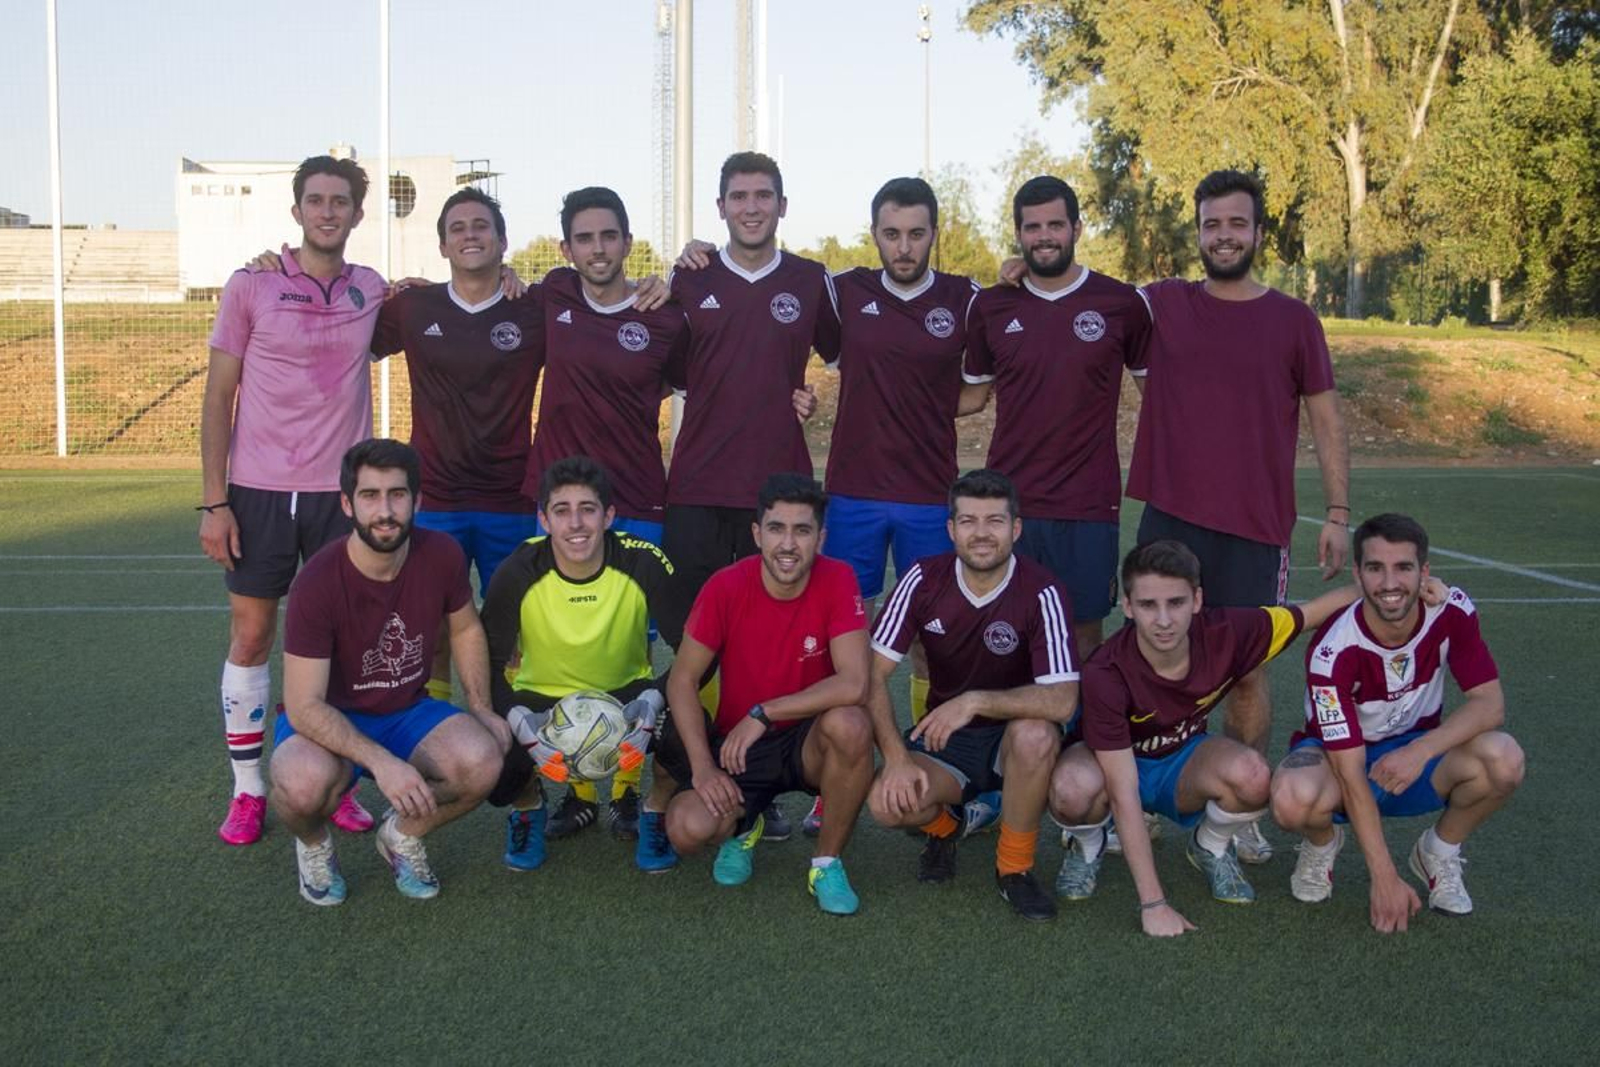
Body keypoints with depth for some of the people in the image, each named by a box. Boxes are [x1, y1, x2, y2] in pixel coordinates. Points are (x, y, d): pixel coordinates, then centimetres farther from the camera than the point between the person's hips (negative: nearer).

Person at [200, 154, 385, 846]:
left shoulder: (373, 291, 5)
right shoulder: (251, 286, -2)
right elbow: (218, 396, -1)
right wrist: (214, 501, -7)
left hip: (341, 490, 2)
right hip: (258, 491, -2)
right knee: (250, 635, 4)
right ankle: (247, 791, 16)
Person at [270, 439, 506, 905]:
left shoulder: (442, 555, -13)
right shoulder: (318, 582, -25)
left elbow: (465, 629, 9)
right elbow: (304, 706, -26)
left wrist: (481, 708, -3)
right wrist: (380, 761, -38)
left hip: (408, 712, 3)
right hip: (328, 720, -3)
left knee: (482, 761, -28)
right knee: (305, 783, -38)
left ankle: (404, 835, 6)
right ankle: (314, 845, 3)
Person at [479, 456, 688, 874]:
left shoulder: (644, 564, -21)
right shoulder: (519, 572, -19)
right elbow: (488, 662, -12)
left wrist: (654, 700, -33)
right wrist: (519, 720, -30)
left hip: (627, 694, 0)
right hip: (542, 698, 0)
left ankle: (656, 809, 4)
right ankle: (528, 805, 13)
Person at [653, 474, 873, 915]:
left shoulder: (837, 581, -16)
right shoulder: (726, 587, -13)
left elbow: (853, 684, -25)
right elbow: (682, 681, -8)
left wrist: (763, 713, -25)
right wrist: (703, 767, -19)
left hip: (806, 743, 0)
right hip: (735, 746, 1)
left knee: (850, 725, -34)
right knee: (687, 828, -25)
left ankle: (828, 863, -9)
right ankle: (743, 826, 15)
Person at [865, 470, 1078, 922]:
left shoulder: (1041, 593, -19)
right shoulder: (924, 579, -11)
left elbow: (1062, 700, -27)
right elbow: (873, 673, -11)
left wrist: (976, 701, -35)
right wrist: (897, 757, -22)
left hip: (1011, 736, -2)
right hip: (942, 737, 2)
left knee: (1036, 736, -37)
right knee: (888, 802, -27)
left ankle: (1015, 867, -11)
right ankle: (942, 826, 12)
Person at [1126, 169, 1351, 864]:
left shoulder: (1293, 320, 4)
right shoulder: (1161, 305, 6)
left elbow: (1326, 421, 7)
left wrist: (1337, 512, 0)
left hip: (1255, 527, -1)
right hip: (1168, 520, 1)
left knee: (1245, 671, 2)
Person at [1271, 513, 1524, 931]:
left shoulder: (1452, 611, -17)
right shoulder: (1333, 651, -28)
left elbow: (1490, 703, -18)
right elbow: (1351, 772, -26)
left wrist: (1421, 751, -36)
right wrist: (1385, 878, -26)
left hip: (1420, 747, 3)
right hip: (1336, 757, -3)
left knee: (1503, 759, -29)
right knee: (1293, 798, -38)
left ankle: (1439, 852, 2)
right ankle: (1322, 843, 2)